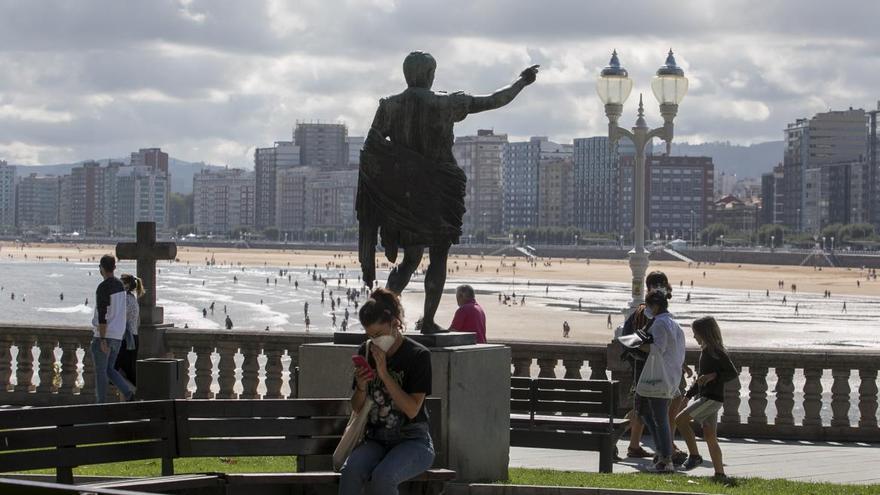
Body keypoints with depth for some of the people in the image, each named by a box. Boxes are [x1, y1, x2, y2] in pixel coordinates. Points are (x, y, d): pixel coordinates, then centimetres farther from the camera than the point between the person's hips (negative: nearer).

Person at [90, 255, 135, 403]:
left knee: (100, 372, 1)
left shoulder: (103, 288, -16)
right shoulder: (120, 285, 10)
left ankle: (101, 404, 4)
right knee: (109, 369, 15)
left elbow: (102, 315, -20)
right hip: (118, 335, 8)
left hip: (104, 335, -8)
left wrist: (102, 340, -21)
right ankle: (128, 393, -2)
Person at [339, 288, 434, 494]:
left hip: (412, 440, -4)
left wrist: (384, 374, -19)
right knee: (351, 471, -30)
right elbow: (356, 408, 14)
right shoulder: (366, 352, 8)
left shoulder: (418, 355, -8)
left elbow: (412, 410, -15)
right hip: (376, 440, 4)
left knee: (383, 477, -35)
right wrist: (361, 387, -8)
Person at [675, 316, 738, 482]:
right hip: (706, 398, 9)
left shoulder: (716, 352, -13)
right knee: (710, 436, 7)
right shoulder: (705, 350, 15)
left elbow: (733, 373, -17)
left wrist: (713, 375, -26)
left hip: (712, 398, -9)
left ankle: (694, 455, -6)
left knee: (681, 420, -11)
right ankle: (720, 473, 7)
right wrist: (689, 394, 24)